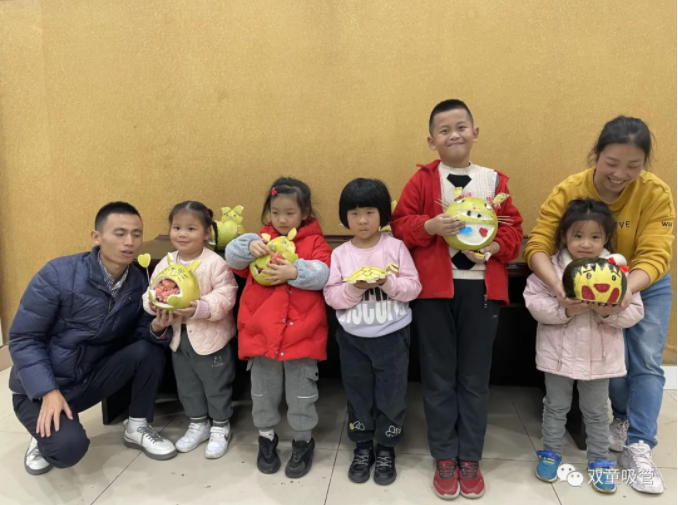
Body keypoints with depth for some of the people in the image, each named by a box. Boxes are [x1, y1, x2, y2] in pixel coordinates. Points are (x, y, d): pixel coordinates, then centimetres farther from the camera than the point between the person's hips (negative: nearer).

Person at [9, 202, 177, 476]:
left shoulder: (139, 282, -7)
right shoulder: (58, 274, -21)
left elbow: (140, 337, -3)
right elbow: (23, 339, -17)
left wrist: (157, 328, -28)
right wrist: (49, 392, -25)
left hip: (92, 376, 4)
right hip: (41, 386, -4)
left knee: (150, 349, -20)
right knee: (69, 446, -28)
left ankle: (137, 427, 0)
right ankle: (45, 430, 9)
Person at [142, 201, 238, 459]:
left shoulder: (215, 263, -18)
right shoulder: (165, 264, 0)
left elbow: (225, 297, -22)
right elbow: (152, 291, 1)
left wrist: (200, 308, -35)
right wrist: (153, 303, -21)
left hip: (211, 337, -6)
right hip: (179, 336, 6)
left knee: (216, 384, 10)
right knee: (187, 384, 20)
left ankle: (220, 427, 30)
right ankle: (198, 423, 40)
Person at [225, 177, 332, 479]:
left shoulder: (314, 242, 0)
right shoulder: (261, 240, 8)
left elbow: (323, 273, -14)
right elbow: (232, 256, -2)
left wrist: (293, 272, -28)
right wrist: (249, 246, -21)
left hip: (301, 332, -2)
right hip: (261, 331, 3)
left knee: (302, 392, 10)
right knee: (263, 391, 16)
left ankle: (303, 441, 30)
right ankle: (266, 438, 35)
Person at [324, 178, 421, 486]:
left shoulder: (396, 247, -5)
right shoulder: (340, 254, -2)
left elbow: (413, 288, -7)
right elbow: (332, 296, -6)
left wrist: (388, 282, -23)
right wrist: (356, 288, -22)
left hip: (392, 336, -1)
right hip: (353, 338, 2)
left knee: (391, 395, 10)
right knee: (358, 395, 15)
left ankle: (386, 451, 30)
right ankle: (362, 448, 34)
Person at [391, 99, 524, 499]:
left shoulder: (494, 181, 6)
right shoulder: (423, 180, 2)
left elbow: (513, 227, 7)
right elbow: (400, 224, -1)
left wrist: (495, 247, -12)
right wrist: (430, 225, -19)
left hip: (481, 288, 1)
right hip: (433, 287, -1)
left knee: (475, 377, 10)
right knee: (439, 376, 9)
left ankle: (470, 459, 27)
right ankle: (445, 458, 24)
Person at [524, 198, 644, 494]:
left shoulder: (616, 268, -7)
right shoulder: (551, 267, -11)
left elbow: (635, 311, -5)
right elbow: (534, 301, -15)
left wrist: (610, 313, -24)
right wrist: (565, 310, -27)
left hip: (600, 356, 1)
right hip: (559, 353, -1)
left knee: (597, 412, 17)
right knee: (556, 407, 16)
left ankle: (600, 462, 35)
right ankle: (551, 454, 34)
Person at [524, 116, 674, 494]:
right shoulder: (569, 191, -23)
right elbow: (538, 245, -30)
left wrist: (628, 288, -49)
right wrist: (557, 284, -49)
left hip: (646, 287, 1)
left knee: (647, 362, -6)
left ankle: (638, 447, 4)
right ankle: (625, 419, 25)